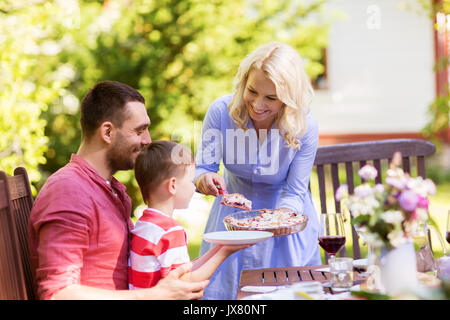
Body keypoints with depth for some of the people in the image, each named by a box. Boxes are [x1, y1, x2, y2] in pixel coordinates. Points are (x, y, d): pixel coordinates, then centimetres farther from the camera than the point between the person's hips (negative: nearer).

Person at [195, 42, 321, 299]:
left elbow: (294, 193, -16)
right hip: (231, 218, 1)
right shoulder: (221, 111, -22)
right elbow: (202, 168, -14)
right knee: (221, 288, 10)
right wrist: (204, 180, -39)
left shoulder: (305, 127, -24)